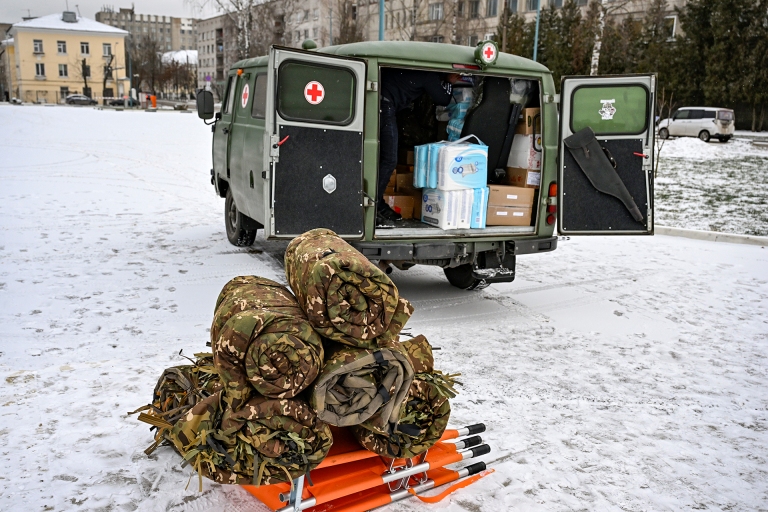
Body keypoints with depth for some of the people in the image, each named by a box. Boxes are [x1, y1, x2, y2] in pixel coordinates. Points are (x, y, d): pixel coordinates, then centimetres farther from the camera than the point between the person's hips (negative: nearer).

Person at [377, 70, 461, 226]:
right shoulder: (429, 75, -6)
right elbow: (443, 100, 4)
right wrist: (449, 82, 17)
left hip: (383, 105, 10)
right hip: (384, 106, -10)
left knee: (385, 159, 13)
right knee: (389, 160, -9)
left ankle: (378, 205, 17)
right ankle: (371, 211, -9)